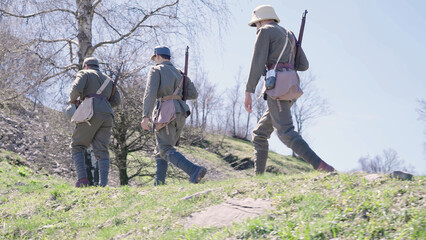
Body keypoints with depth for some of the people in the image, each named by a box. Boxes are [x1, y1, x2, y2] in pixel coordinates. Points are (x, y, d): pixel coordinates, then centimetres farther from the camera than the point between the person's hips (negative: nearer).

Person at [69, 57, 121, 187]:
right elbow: (116, 100, 21)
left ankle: (82, 178, -11)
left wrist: (72, 100, 13)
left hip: (91, 113, -5)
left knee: (77, 146, 7)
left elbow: (76, 88, -7)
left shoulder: (84, 74, 14)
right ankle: (103, 183, -17)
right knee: (101, 150, 1)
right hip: (107, 115, 5)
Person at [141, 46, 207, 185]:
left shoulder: (156, 70, 4)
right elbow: (193, 94, 13)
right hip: (181, 115, 7)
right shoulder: (179, 73, 22)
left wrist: (146, 116, -17)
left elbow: (150, 93, -11)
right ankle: (159, 183, 7)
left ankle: (194, 171, -32)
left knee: (166, 151, -13)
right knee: (160, 150, 16)